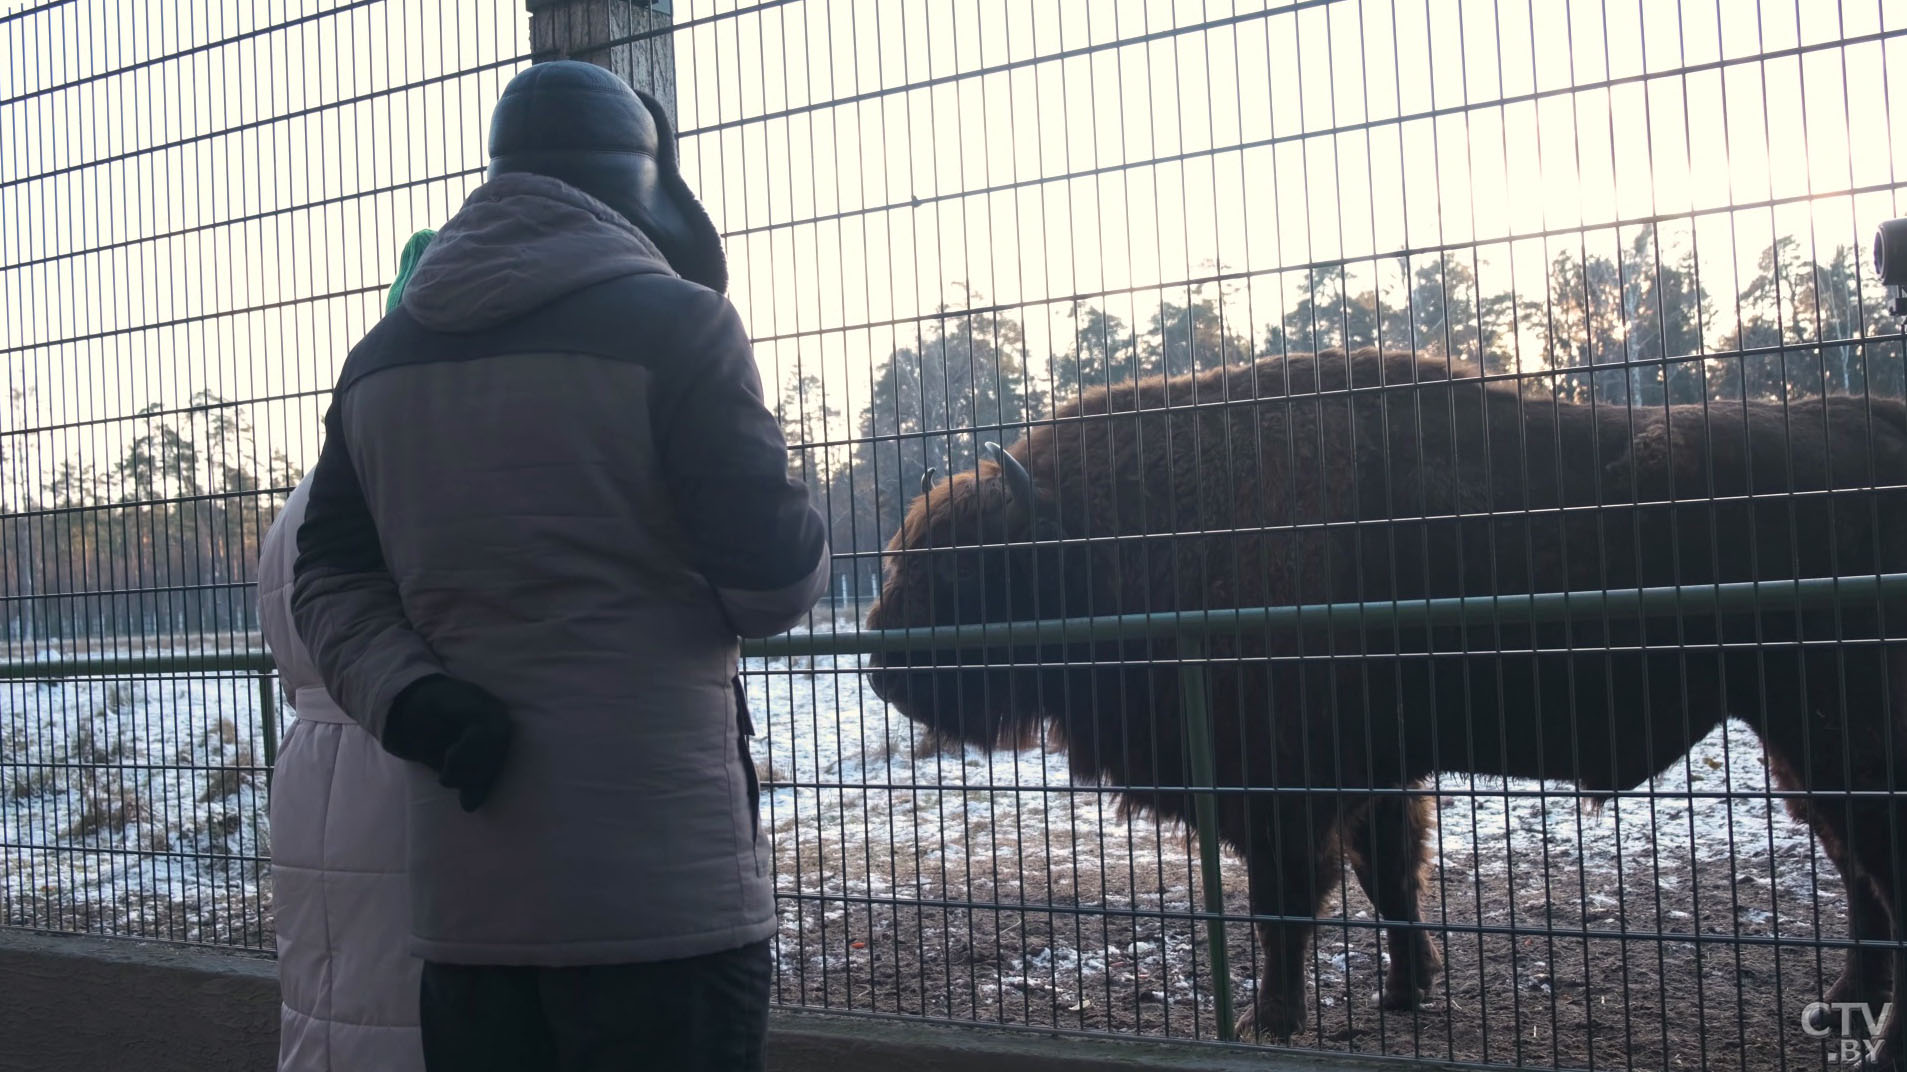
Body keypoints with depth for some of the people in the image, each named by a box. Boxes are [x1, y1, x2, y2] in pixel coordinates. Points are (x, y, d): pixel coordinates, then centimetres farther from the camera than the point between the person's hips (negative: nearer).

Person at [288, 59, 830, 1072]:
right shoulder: (673, 323, -8)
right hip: (658, 876, -6)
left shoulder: (380, 358, 12)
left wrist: (413, 702, -5)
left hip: (461, 882, 6)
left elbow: (330, 581, 9)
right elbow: (778, 581, -9)